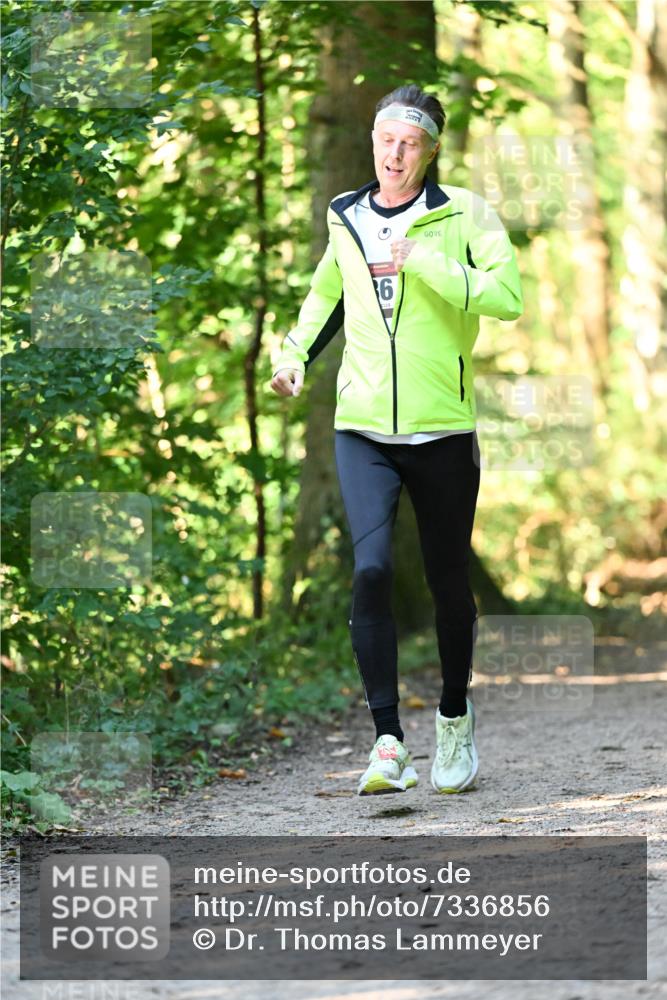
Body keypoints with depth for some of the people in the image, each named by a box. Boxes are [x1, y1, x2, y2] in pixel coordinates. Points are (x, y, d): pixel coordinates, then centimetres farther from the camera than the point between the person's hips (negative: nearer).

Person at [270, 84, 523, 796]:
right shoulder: (346, 219, 9)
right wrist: (295, 352, 14)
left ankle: (454, 719, 34)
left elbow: (508, 296, -18)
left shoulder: (464, 214, -4)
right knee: (371, 570, -17)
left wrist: (424, 262, -21)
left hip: (443, 431, -2)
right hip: (362, 430, 2)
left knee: (448, 583, 9)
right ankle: (387, 742, -14)